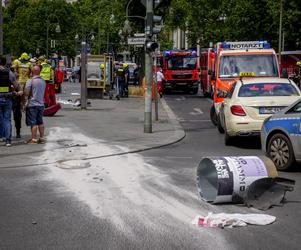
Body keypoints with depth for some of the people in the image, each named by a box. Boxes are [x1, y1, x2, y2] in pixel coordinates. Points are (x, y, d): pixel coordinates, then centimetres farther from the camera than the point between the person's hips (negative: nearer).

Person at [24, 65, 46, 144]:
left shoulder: (30, 81, -13)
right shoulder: (43, 81, 7)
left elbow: (26, 93, -14)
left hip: (32, 104, -6)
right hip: (41, 104, 6)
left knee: (33, 123, -4)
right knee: (40, 122, 13)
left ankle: (33, 139, -4)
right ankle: (42, 138, 15)